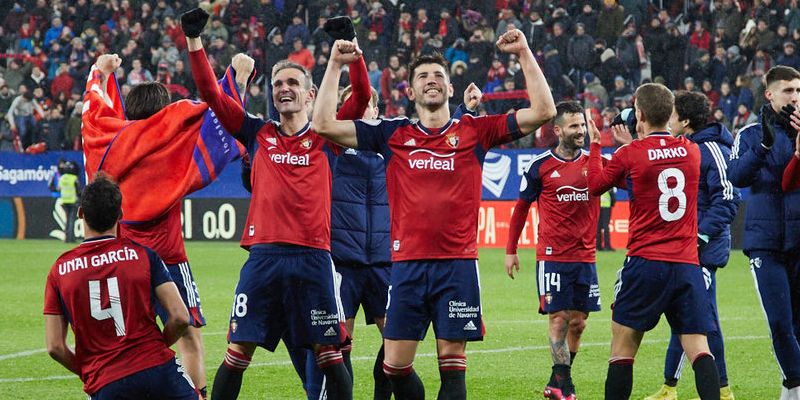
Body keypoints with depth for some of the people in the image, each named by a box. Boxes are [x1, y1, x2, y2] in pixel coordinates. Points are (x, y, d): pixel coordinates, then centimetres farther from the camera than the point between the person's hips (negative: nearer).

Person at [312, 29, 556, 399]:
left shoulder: (474, 131, 6)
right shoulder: (392, 134, 9)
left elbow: (543, 111, 1)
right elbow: (324, 124, 5)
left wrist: (525, 54, -4)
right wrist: (336, 64, 1)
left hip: (458, 264, -1)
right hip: (408, 266, 1)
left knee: (452, 365, 0)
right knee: (395, 366, 0)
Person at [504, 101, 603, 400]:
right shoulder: (540, 165, -2)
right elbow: (522, 207, 7)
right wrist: (511, 250, 6)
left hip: (585, 257, 4)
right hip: (552, 257, -4)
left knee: (578, 322, 7)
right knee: (559, 319, -7)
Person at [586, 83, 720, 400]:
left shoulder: (629, 154, -4)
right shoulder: (692, 151, 8)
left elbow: (595, 185, 13)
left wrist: (595, 144, 25)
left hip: (644, 263, -3)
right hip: (687, 264, 3)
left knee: (623, 346, 7)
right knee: (698, 349, -3)